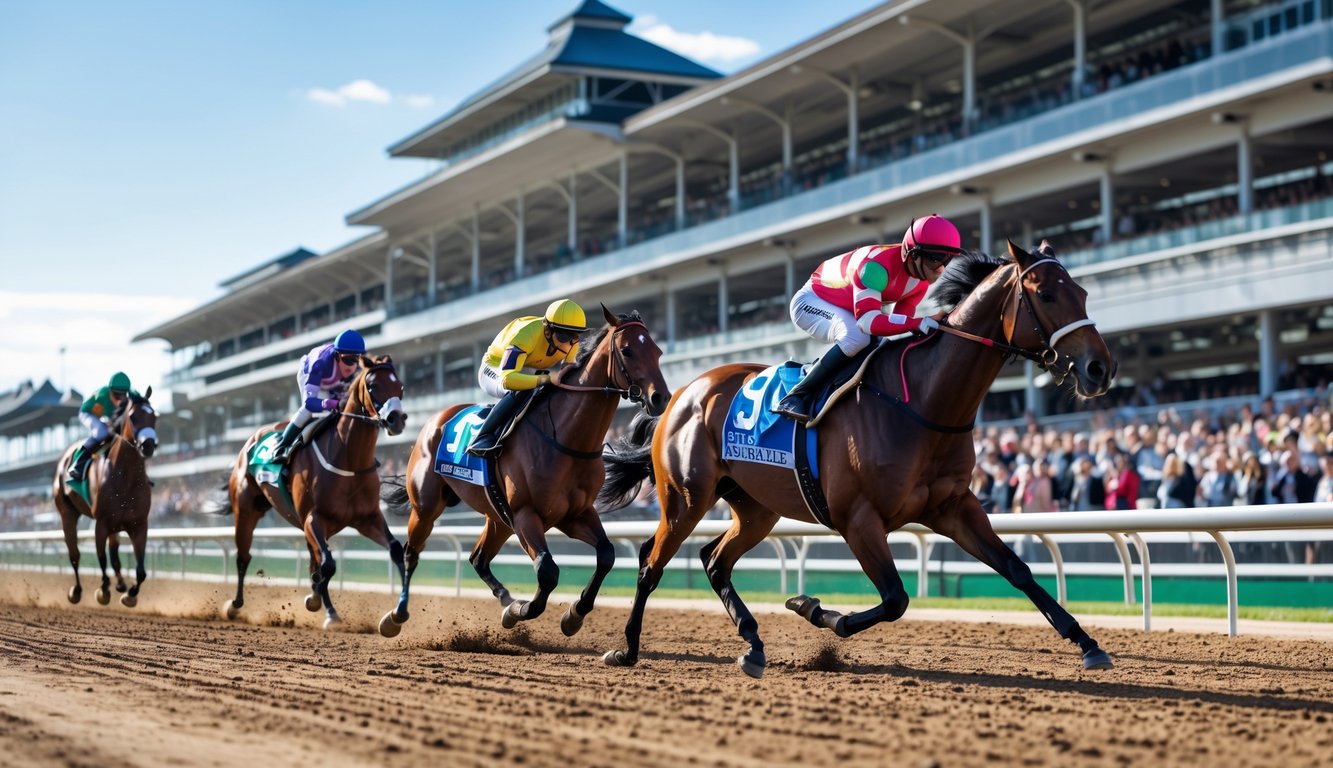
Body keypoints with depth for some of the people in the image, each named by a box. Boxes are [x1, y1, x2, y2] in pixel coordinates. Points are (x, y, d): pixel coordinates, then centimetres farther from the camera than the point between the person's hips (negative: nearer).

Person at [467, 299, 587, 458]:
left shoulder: (571, 342, -18)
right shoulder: (526, 336, -39)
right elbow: (507, 379, -49)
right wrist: (544, 379, -62)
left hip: (529, 371, 7)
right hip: (495, 369, -7)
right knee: (520, 391, -38)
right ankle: (483, 438, -36)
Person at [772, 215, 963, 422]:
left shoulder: (923, 274, -12)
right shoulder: (877, 265, -38)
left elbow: (900, 318, -5)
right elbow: (868, 321, -45)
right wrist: (918, 323, -54)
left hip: (850, 309, 9)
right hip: (813, 301, -9)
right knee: (857, 337, -35)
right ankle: (796, 396, -27)